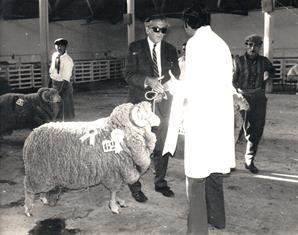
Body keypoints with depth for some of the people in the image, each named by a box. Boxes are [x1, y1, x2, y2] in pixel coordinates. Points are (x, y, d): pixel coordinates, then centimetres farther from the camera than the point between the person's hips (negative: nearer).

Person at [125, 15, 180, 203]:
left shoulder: (170, 50, 9)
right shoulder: (135, 48, 1)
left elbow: (177, 76, 8)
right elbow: (129, 75, -7)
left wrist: (164, 92, -10)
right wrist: (148, 81, -25)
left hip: (162, 104, 3)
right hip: (141, 104, -3)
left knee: (162, 146, 8)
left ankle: (161, 183, 23)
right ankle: (135, 186, 10)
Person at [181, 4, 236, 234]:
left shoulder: (195, 43, -9)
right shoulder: (221, 43, 11)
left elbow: (192, 87, -15)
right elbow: (227, 81, 12)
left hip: (202, 115, -7)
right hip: (222, 114, 8)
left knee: (197, 174, -1)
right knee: (215, 168, 19)